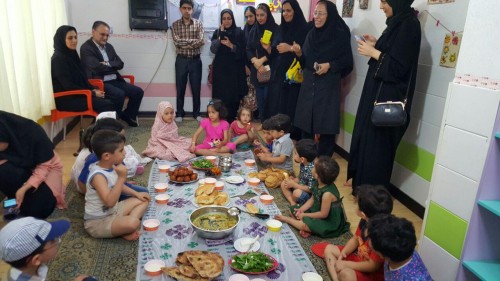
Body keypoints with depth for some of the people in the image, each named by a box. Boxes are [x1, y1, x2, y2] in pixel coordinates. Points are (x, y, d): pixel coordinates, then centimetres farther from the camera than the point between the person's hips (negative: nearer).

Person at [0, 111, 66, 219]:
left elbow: (45, 165, -25)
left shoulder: (32, 132, -31)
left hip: (48, 166, -4)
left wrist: (24, 188, -33)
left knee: (38, 209, -20)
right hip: (24, 168, 4)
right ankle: (19, 203, -4)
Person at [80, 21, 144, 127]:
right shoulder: (86, 48, -6)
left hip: (114, 81, 8)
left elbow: (120, 64, 9)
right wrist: (112, 66, -1)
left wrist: (108, 64, -11)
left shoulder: (109, 46, 18)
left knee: (138, 92, -4)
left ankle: (128, 116, 16)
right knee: (119, 94, -33)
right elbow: (97, 68, -18)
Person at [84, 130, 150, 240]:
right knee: (133, 223, -35)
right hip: (98, 222, -10)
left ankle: (126, 227, -5)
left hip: (113, 210, 10)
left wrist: (136, 194, 13)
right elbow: (110, 202, -38)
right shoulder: (98, 175, -28)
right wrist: (122, 177, -39)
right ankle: (124, 231, -2)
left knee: (143, 200, 12)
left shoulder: (111, 166, -2)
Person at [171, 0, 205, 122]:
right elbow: (177, 42, -13)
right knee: (180, 88, 8)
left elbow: (200, 42, -12)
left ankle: (196, 113, 20)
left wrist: (184, 43, -15)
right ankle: (180, 113, 20)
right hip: (181, 60, 0)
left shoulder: (198, 24, 1)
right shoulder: (175, 24, 1)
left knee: (196, 88, 7)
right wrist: (193, 41, -14)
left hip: (195, 60, 0)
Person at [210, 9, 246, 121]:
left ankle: (232, 119, 7)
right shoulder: (217, 32, 8)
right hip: (220, 69, 1)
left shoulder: (239, 32, 4)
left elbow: (242, 52, -1)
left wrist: (231, 45, -15)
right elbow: (213, 49, -5)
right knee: (221, 96, -3)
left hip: (235, 69, -1)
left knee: (234, 96, -3)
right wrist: (221, 35, -11)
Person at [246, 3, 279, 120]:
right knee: (260, 99, 5)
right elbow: (248, 49, 4)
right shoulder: (253, 30, 9)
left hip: (270, 70, -4)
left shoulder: (276, 29, -3)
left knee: (268, 99, -7)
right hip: (256, 70, 4)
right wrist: (255, 62, -13)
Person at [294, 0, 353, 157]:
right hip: (309, 84, 5)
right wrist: (299, 53, -7)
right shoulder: (311, 34, 10)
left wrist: (330, 65, -18)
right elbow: (305, 62, 12)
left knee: (325, 122, -3)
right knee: (306, 120, 8)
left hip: (328, 85, -5)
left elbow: (347, 61, -3)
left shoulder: (340, 35, -5)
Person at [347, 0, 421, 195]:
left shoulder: (409, 25, -17)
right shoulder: (398, 22, 12)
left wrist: (373, 52, -14)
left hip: (388, 96, -10)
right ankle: (363, 183, 32)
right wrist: (376, 45, 5)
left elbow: (398, 66, -22)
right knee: (366, 137, 17)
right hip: (379, 90, 10)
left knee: (376, 143, -1)